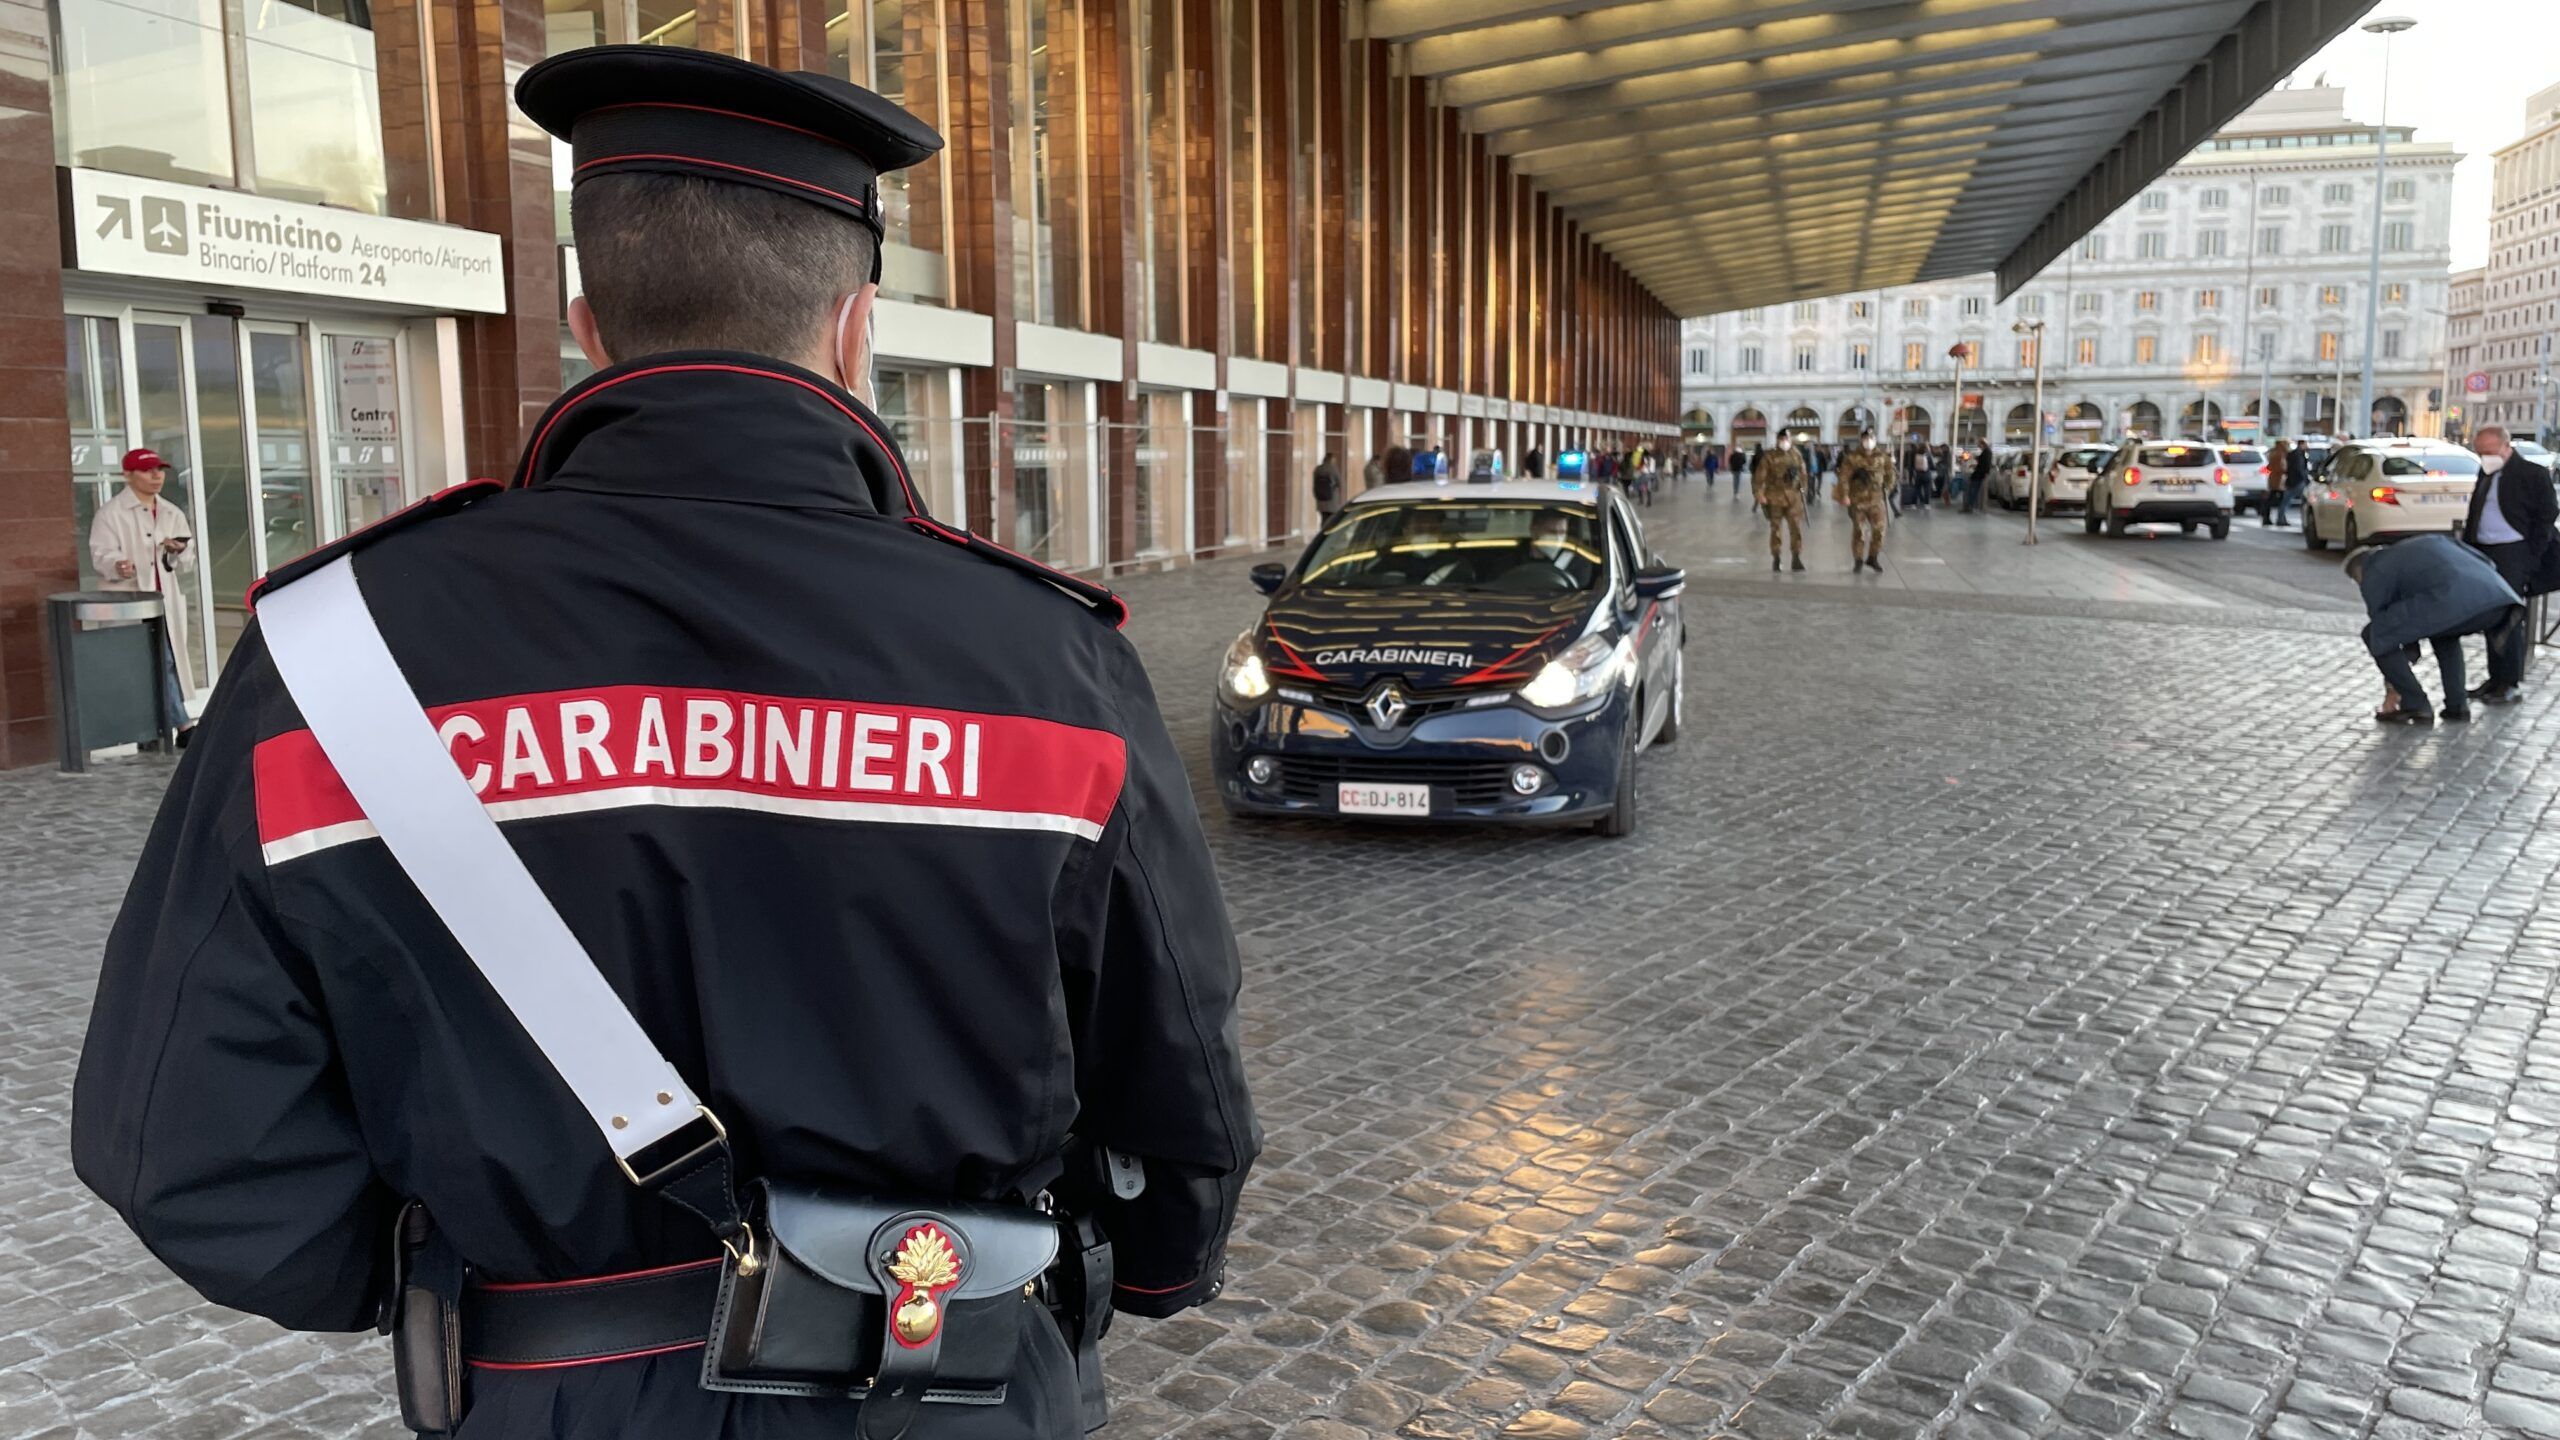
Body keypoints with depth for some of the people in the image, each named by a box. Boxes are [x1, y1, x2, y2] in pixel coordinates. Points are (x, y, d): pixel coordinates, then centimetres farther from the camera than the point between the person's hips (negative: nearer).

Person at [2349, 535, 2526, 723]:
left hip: (2454, 602, -7)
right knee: (2442, 629, 36)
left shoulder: (2373, 575, 20)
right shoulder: (2427, 540, 38)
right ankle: (2457, 705, 26)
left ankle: (2415, 707, 9)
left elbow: (2383, 629, 24)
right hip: (2498, 595, 7)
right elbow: (2486, 563, 29)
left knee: (2374, 635, 9)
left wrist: (2393, 691, 33)